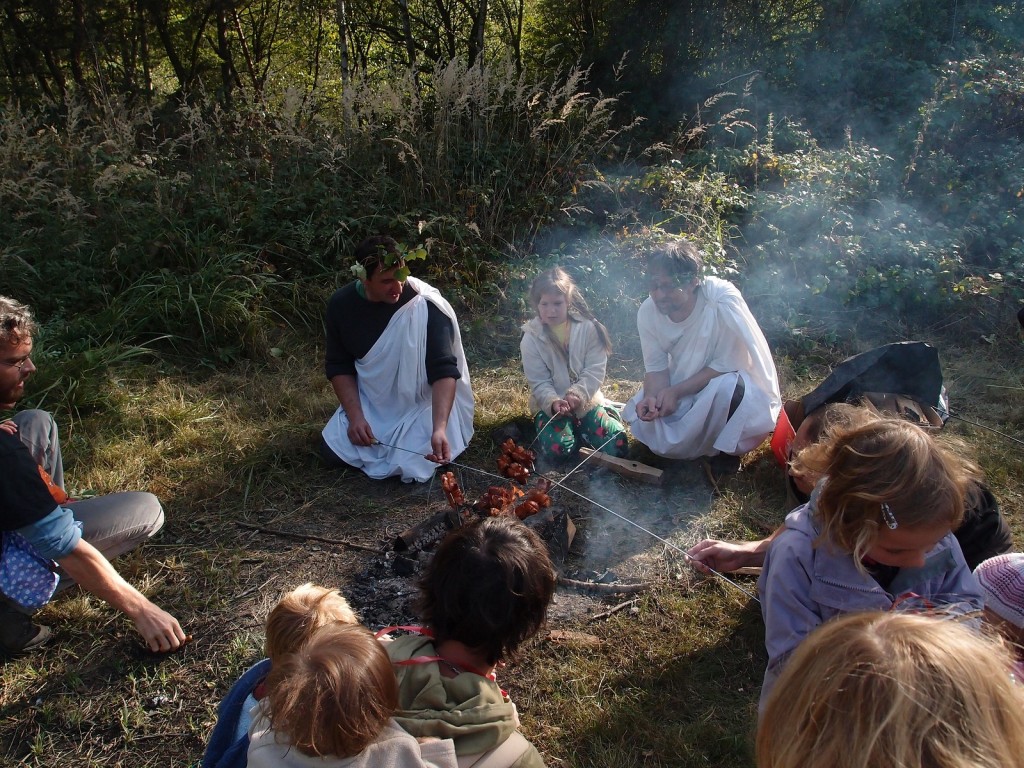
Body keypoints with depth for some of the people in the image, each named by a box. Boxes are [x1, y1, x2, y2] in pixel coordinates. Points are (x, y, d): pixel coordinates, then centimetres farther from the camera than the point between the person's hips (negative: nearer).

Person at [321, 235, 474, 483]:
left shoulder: (427, 306, -26)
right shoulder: (341, 304, -12)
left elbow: (444, 370, -30)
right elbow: (339, 365, -3)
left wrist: (439, 429, -42)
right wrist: (355, 416, -15)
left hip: (421, 403, -4)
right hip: (370, 403, 4)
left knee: (413, 464, -20)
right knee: (332, 452, -6)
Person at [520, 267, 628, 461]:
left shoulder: (588, 328, -7)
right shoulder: (531, 339, -8)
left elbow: (595, 370, -10)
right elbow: (539, 383, -9)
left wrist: (578, 394, -27)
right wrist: (553, 403, -29)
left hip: (586, 401, 1)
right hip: (551, 405, -1)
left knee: (617, 446, -13)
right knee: (557, 448, -28)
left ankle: (578, 427, 15)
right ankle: (574, 428, 6)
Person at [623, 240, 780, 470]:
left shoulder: (724, 302, -30)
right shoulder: (648, 311, -16)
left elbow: (726, 365, -24)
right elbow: (656, 367, -8)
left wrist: (676, 390, -31)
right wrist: (651, 397, -29)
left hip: (731, 386, -4)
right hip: (684, 392, 5)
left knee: (725, 387, -37)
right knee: (643, 415, -15)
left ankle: (728, 450, -7)